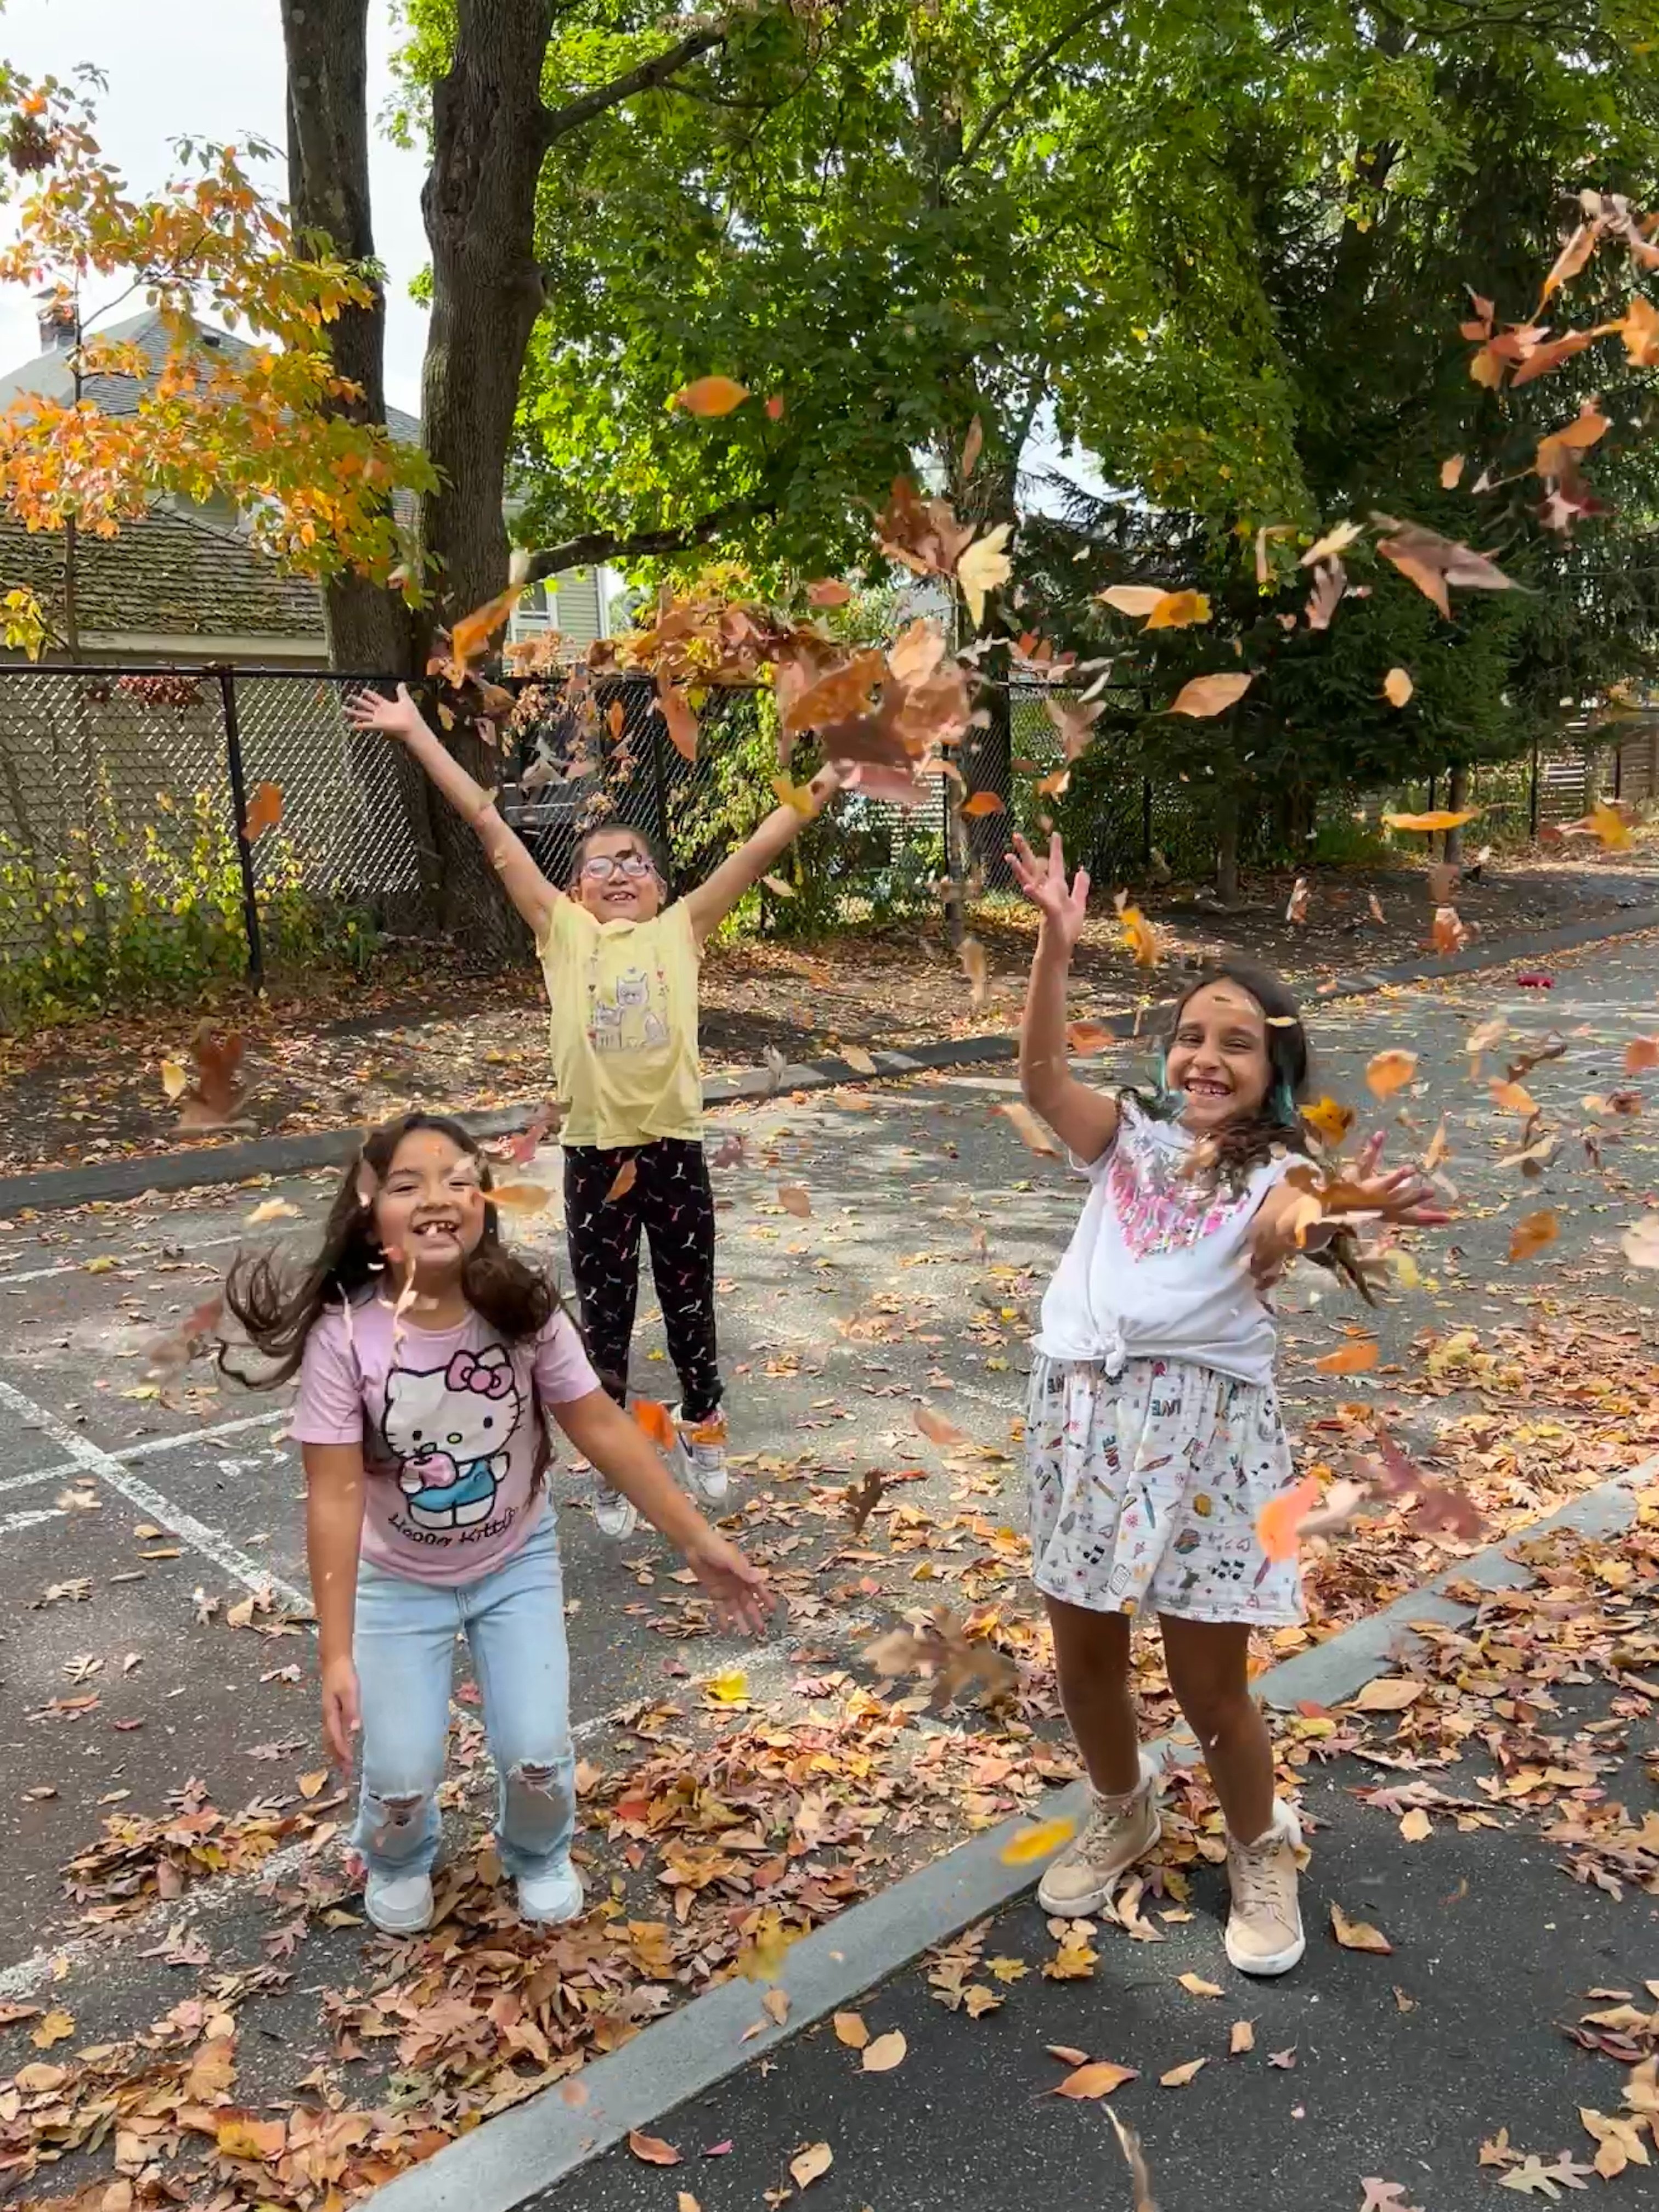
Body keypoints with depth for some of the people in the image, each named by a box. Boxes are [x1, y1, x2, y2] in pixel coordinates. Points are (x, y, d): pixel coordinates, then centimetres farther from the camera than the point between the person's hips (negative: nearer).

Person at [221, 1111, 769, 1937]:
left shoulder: (524, 1309, -21)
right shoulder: (343, 1334, -26)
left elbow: (605, 1431, -12)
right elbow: (335, 1496, -23)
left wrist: (700, 1542, -10)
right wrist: (337, 1654, -24)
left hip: (516, 1566, 1)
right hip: (396, 1582, -1)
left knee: (537, 1757, -5)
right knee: (401, 1778, -3)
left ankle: (538, 1855, 34)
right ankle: (398, 1863, 36)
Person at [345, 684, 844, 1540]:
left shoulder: (680, 930, 2)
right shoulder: (562, 932, 1)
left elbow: (755, 852, -1)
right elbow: (491, 830, -1)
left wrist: (821, 788, -6)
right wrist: (417, 734, 1)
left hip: (675, 1149, 1)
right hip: (594, 1156, 0)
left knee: (691, 1304, 16)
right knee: (604, 1319, 11)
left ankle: (702, 1426, 42)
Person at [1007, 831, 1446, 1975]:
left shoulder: (1277, 1169, -4)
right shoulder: (1129, 1137, 5)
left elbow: (1278, 1237, -27)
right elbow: (1042, 1074, -12)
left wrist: (1348, 1208, -51)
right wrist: (1057, 941, -23)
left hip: (1204, 1421, -3)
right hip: (1086, 1408, 4)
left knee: (1209, 1680, 6)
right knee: (1084, 1657, 16)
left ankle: (1262, 1853, 36)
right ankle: (1122, 1813, 46)